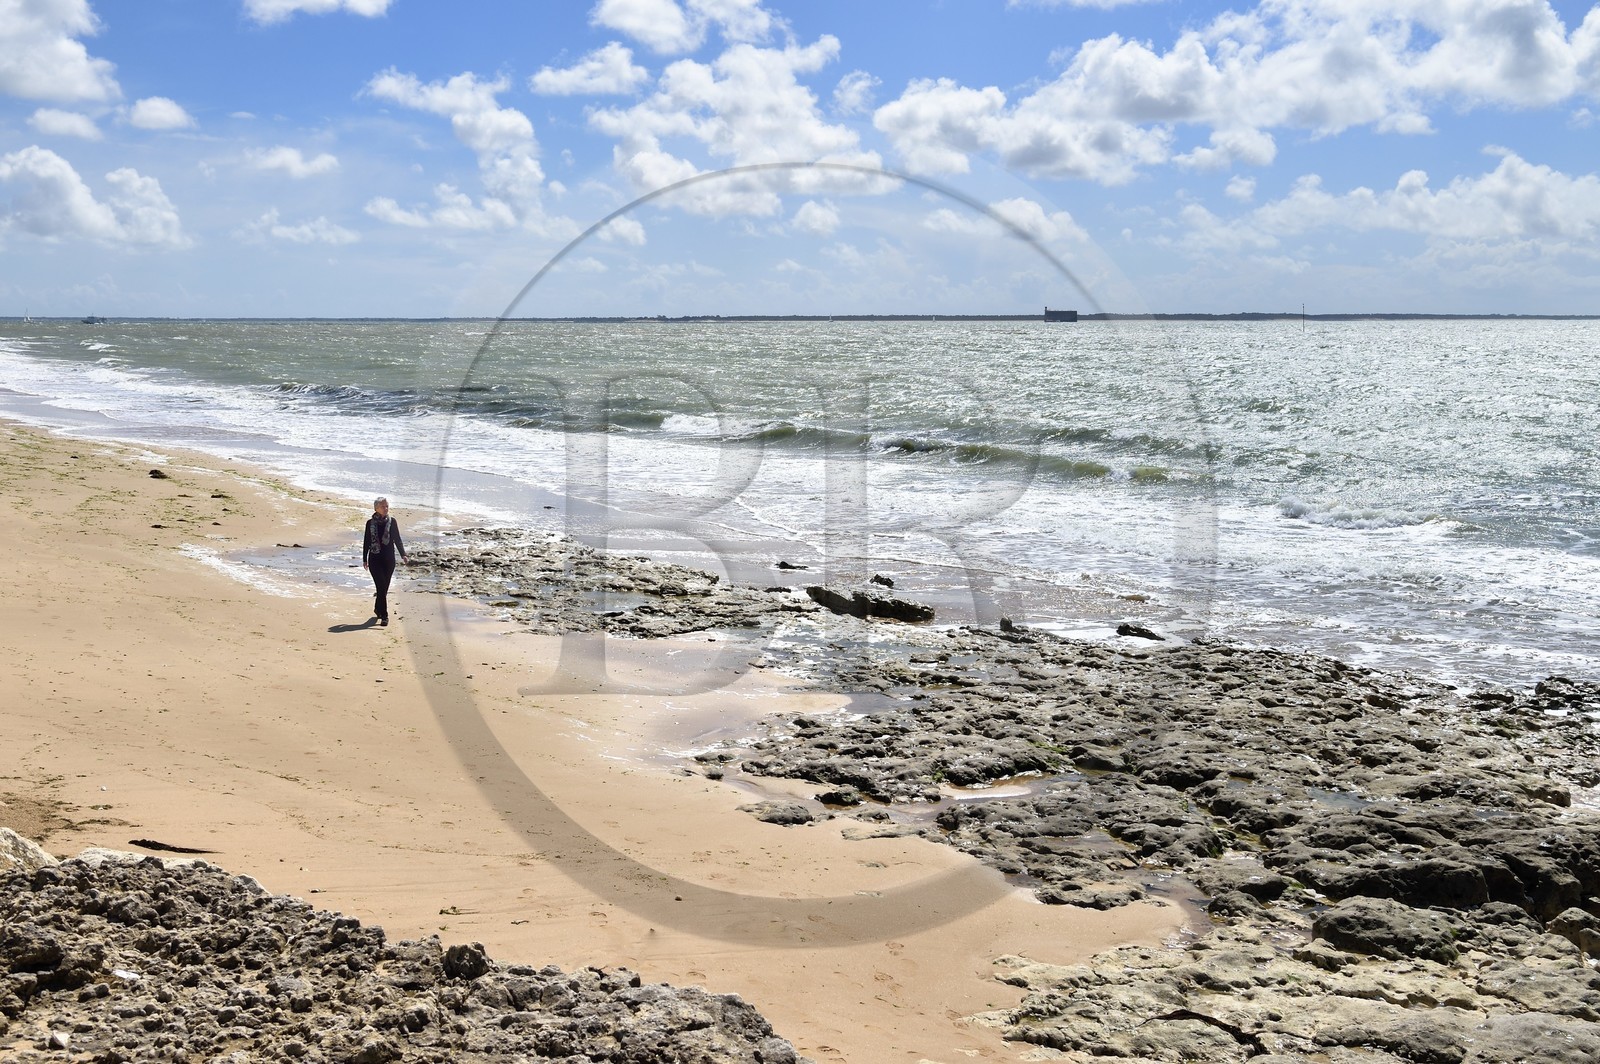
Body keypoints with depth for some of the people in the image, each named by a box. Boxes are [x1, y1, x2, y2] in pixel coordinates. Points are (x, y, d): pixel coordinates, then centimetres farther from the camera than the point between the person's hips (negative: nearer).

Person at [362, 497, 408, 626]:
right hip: (375, 559, -2)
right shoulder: (370, 523, 0)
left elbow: (397, 539, 4)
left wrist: (403, 555, -6)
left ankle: (378, 609, 33)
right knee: (382, 587, -11)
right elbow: (366, 542, 7)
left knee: (384, 587, 9)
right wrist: (364, 559, 8)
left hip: (389, 560, 2)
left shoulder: (391, 522, 2)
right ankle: (384, 615, -9)